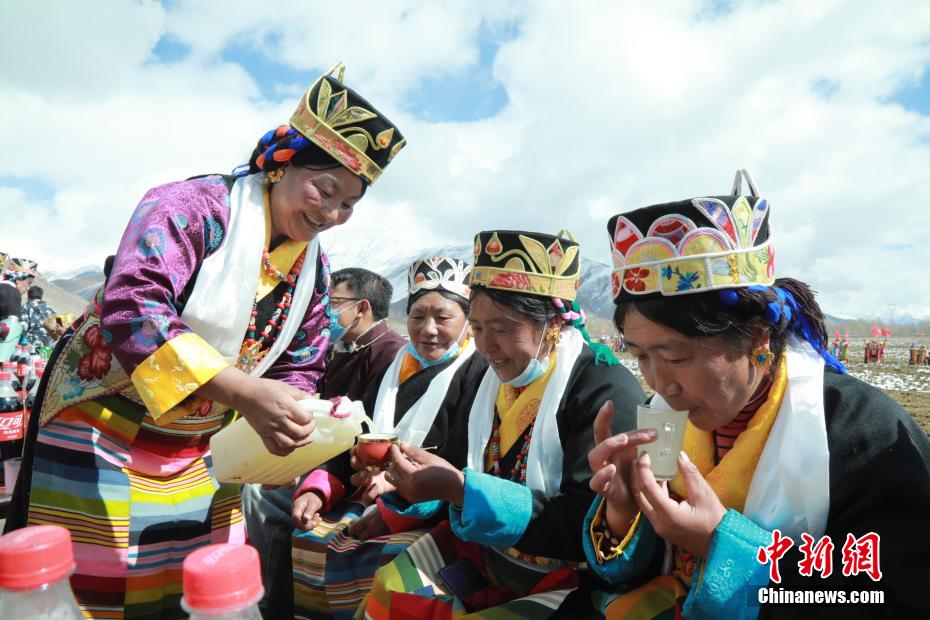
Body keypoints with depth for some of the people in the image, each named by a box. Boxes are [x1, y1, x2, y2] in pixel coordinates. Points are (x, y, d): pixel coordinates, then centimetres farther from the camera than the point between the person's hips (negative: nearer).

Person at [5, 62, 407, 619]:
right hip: (101, 424, -5)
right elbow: (132, 304, -33)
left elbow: (298, 370, 5)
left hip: (198, 454, 6)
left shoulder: (314, 270, 2)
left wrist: (288, 426, -17)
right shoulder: (196, 207, -18)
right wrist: (245, 392, -42)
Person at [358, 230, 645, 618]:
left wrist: (459, 488, -31)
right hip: (487, 551, 7)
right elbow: (459, 483, 7)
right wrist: (412, 479, -15)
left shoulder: (607, 391, -21)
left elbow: (587, 528, -26)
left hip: (570, 577, -6)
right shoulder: (486, 379, 0)